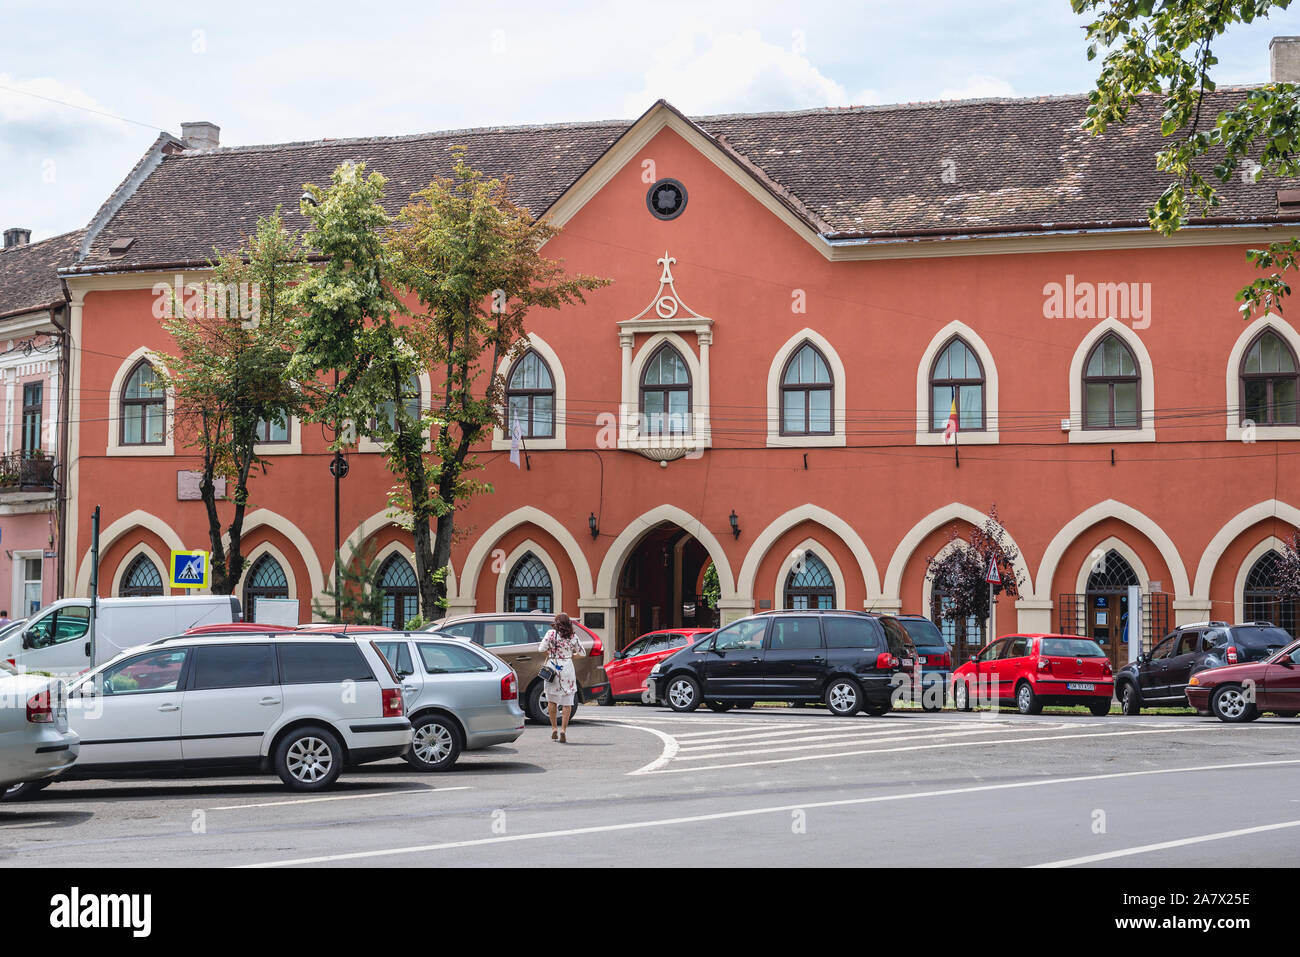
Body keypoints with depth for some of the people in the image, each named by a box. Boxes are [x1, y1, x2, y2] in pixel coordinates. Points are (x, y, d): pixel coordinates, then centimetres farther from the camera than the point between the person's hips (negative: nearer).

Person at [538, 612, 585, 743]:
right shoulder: (572, 637, 2)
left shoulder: (551, 634, -4)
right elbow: (582, 652, 7)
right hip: (567, 668, 1)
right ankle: (563, 730, -6)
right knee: (567, 702, 3)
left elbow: (541, 649, -8)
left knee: (552, 700, 14)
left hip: (553, 668, -1)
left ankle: (554, 729, 12)